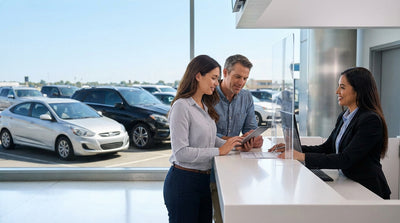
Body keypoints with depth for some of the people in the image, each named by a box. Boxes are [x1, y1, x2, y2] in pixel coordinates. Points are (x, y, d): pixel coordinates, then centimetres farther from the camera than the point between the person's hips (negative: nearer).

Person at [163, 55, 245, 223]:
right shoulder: (181, 106, -16)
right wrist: (219, 151, -18)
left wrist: (230, 144, 0)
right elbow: (181, 152, -22)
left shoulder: (204, 106, 11)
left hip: (203, 180, 8)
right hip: (183, 182, -8)